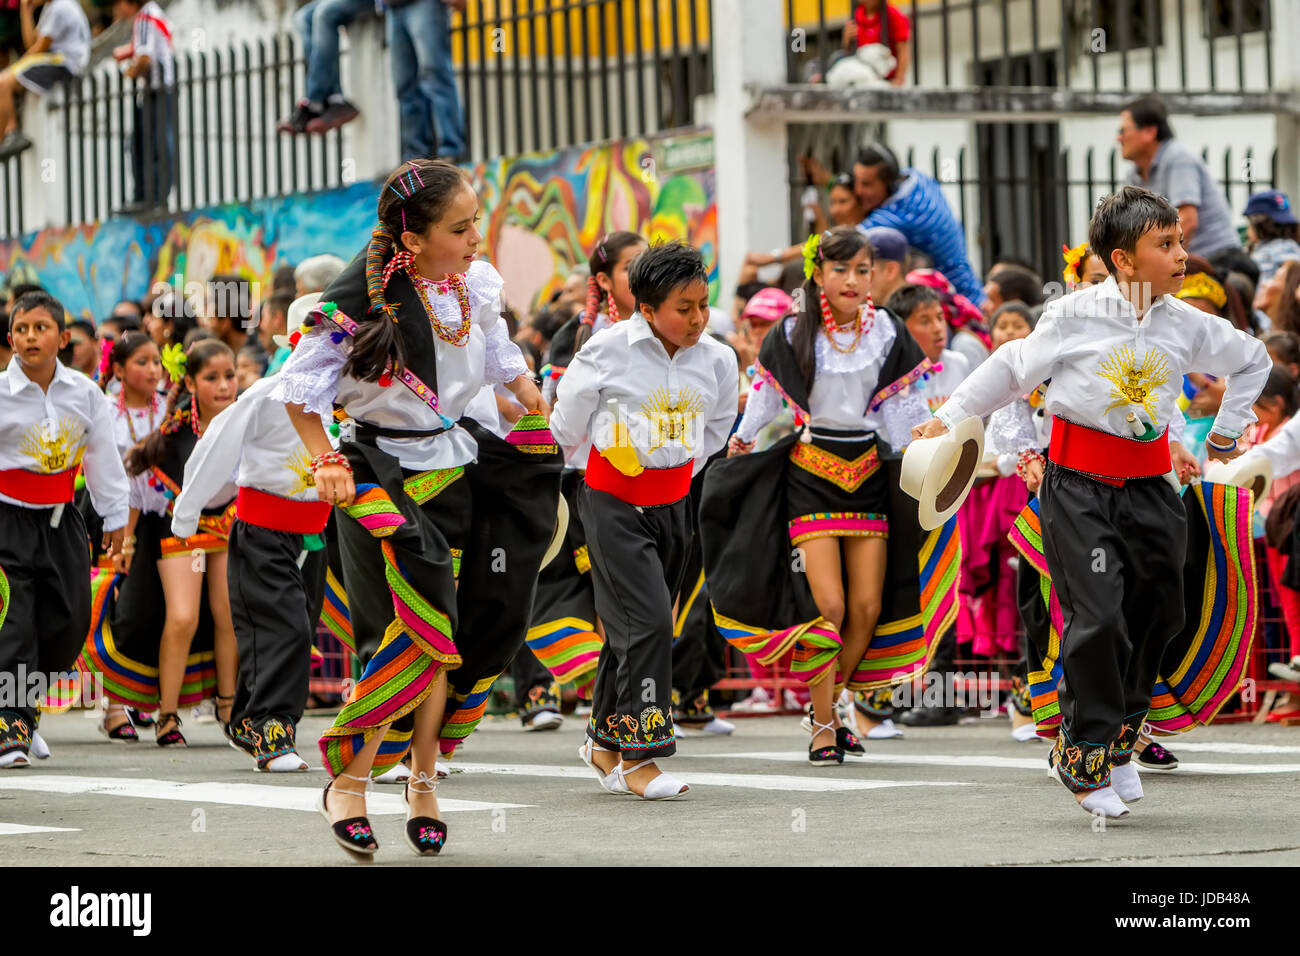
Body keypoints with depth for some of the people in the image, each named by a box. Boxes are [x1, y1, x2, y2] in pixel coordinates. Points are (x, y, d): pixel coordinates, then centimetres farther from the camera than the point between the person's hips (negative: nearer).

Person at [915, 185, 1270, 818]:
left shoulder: (1187, 326, 2)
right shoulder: (1074, 315, -8)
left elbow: (1252, 361, 21)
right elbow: (1013, 368, 6)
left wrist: (1225, 435, 19)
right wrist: (949, 417, 7)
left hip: (1147, 485, 4)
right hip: (1078, 484, -4)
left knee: (1157, 612, 6)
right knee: (1099, 617, -13)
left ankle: (1119, 743, 29)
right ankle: (1082, 757, 3)